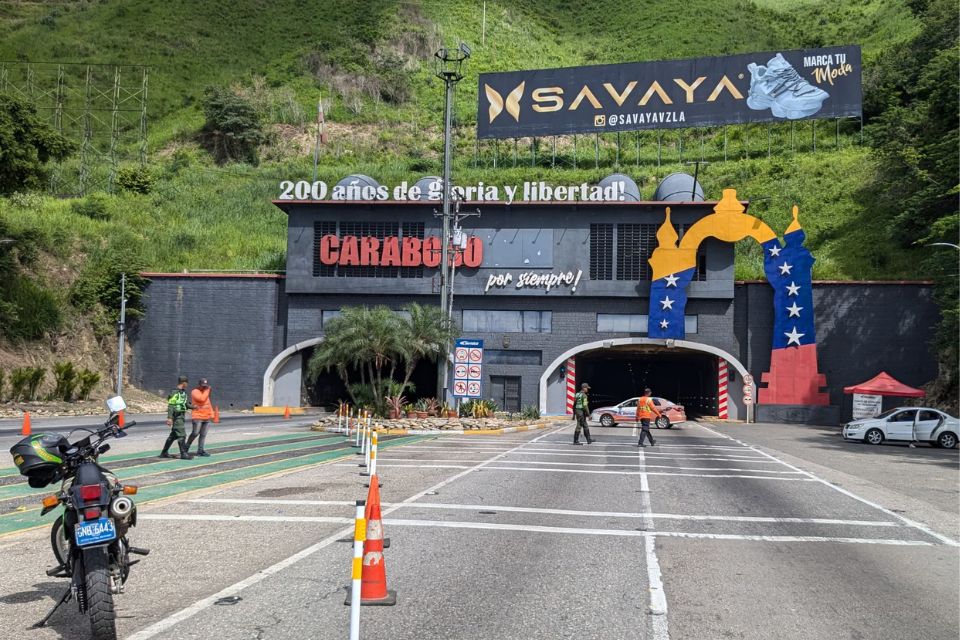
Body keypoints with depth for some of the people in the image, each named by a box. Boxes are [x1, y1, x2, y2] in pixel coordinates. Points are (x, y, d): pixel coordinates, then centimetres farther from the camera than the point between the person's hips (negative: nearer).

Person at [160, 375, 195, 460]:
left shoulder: (183, 392, 13)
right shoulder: (175, 393, -16)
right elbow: (170, 406, -19)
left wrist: (193, 407, 8)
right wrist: (169, 418, -24)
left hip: (181, 416, 10)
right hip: (176, 417, -10)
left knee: (173, 435, 14)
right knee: (181, 435, -9)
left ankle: (164, 452, 22)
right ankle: (183, 454, -6)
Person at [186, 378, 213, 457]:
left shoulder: (205, 392, 18)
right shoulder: (195, 392, -7)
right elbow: (202, 399, -23)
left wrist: (211, 414, 14)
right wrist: (207, 391, -13)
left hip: (206, 417, 7)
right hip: (197, 417, -7)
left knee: (203, 435, 5)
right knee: (195, 433, -11)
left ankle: (200, 450, 7)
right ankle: (186, 447, 7)